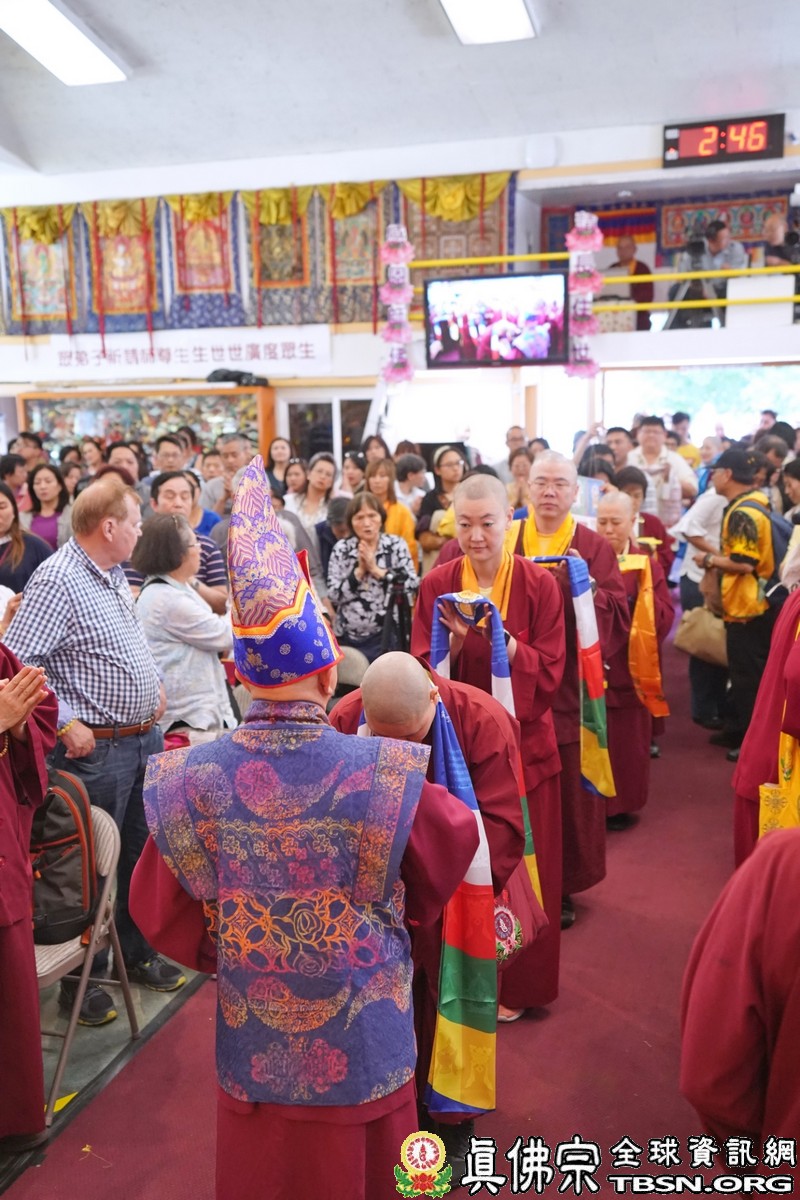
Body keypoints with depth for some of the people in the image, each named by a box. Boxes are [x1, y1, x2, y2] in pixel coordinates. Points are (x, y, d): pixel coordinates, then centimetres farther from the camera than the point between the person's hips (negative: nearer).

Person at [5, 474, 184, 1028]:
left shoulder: (114, 575, 9)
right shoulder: (57, 582, -19)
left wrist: (153, 686, 13)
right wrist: (66, 724, -22)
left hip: (145, 737, 9)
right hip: (98, 748, -9)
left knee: (139, 854, 20)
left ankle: (138, 951, 37)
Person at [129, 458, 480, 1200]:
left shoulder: (186, 781, -18)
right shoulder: (386, 774, -24)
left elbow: (159, 910, -3)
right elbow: (455, 849, -4)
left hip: (253, 1048, 2)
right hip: (364, 1046, -1)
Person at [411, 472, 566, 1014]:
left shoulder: (539, 584, -5)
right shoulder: (437, 585, -1)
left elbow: (548, 674, -9)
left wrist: (501, 637, -23)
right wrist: (454, 641, -22)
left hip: (522, 744, -1)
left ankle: (517, 986, 28)